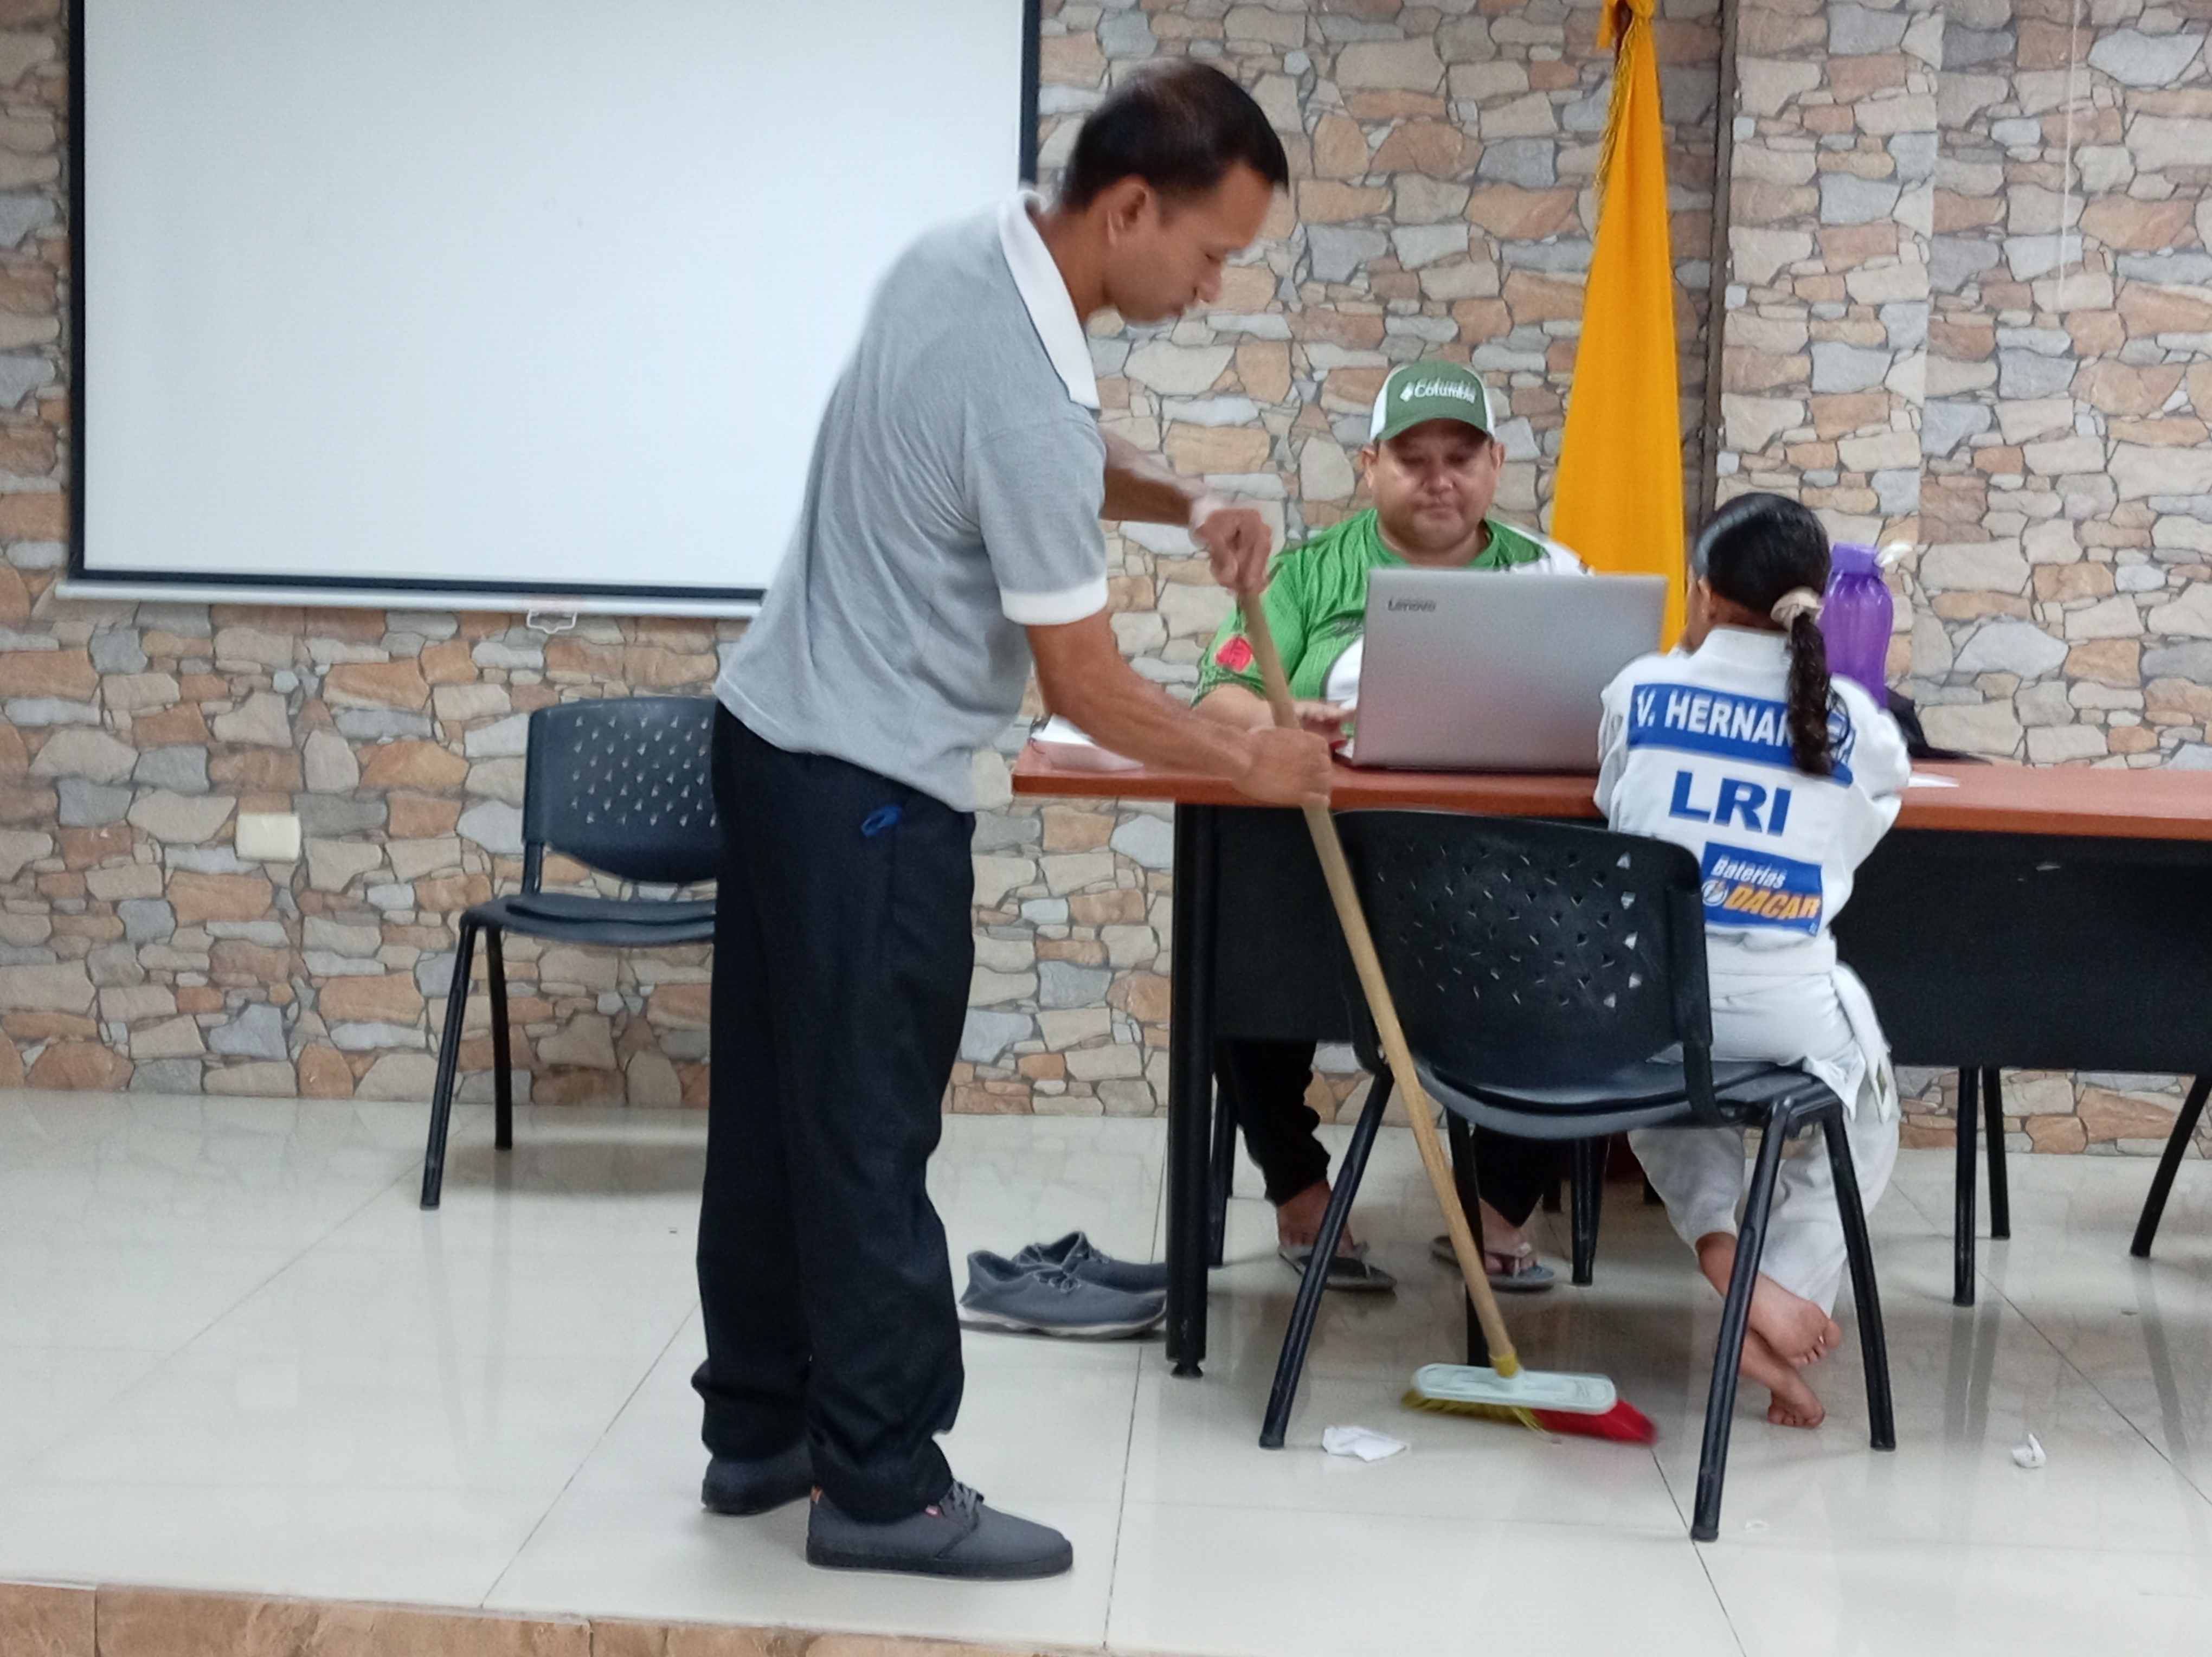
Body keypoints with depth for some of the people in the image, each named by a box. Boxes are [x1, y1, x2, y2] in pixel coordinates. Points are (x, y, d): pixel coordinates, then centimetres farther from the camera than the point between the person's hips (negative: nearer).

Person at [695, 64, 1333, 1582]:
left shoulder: (960, 255, 3)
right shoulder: (1023, 392, -26)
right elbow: (1088, 689, -18)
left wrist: (1183, 500, 2)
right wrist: (1254, 763, -3)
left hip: (778, 731, 10)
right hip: (871, 787, -10)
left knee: (777, 1110, 15)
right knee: (869, 1140, -1)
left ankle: (760, 1429, 26)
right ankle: (884, 1486, 10)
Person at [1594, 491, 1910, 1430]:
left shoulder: (1640, 690, 1)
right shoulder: (1852, 722, 0)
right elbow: (1856, 841, 14)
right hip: (1787, 1012, 0)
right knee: (1864, 1120, 32)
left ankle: (1718, 1247, 13)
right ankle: (1790, 1294, 16)